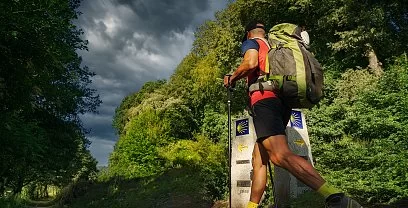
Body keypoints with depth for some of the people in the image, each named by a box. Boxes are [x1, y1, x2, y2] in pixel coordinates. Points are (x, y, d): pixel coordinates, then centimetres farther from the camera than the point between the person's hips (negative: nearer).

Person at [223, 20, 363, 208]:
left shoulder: (251, 42, 11)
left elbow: (251, 63, -13)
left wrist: (232, 78, 4)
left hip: (265, 99, -9)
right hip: (283, 102, 9)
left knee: (280, 155, -24)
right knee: (259, 158, 10)